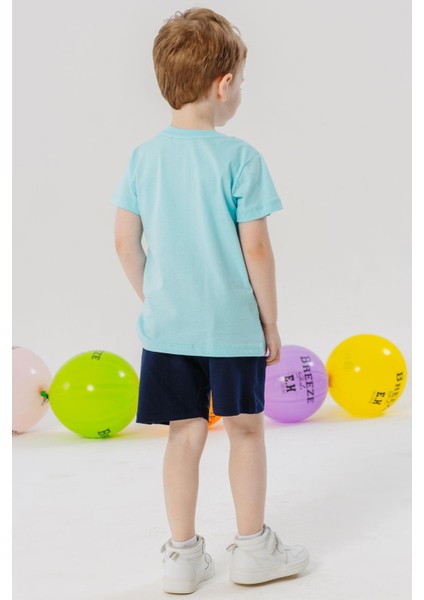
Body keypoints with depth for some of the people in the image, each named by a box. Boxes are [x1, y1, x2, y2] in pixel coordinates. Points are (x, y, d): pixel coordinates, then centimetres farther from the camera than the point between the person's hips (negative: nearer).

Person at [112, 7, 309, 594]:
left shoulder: (144, 156, 1)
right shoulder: (240, 157, -13)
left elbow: (125, 241, 3)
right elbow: (256, 248, -13)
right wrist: (271, 321, -2)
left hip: (167, 324, 4)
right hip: (233, 324, -4)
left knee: (185, 434, 12)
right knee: (246, 429, 12)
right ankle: (252, 547, 23)